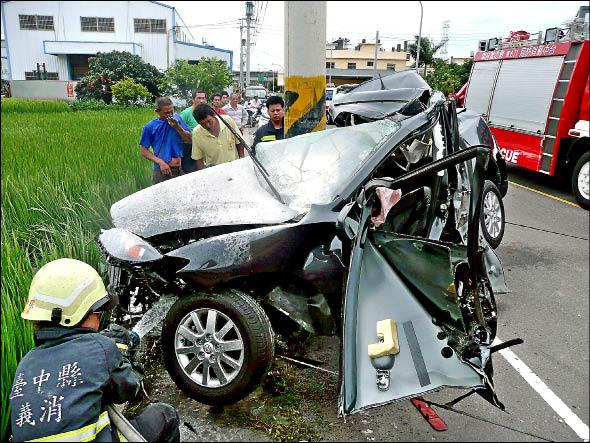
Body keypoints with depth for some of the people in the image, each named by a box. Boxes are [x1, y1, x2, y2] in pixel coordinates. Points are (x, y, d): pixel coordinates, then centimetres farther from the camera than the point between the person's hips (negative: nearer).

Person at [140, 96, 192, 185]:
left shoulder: (177, 118, 5)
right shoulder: (150, 127, -1)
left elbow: (189, 140, 4)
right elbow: (143, 150, 0)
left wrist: (177, 127, -11)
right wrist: (160, 162, -12)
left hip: (181, 169, 2)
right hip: (162, 170, -2)